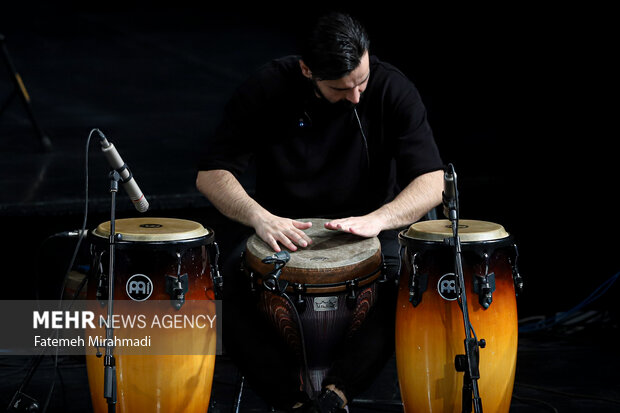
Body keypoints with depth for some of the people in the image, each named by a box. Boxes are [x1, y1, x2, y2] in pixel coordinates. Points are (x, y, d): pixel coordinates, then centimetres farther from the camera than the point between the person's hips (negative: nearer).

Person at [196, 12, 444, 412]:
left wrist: (378, 219, -38)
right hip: (281, 224, 1)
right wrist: (259, 217, -34)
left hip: (367, 224, 0)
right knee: (221, 289, -28)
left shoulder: (392, 89, -14)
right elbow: (212, 174, -13)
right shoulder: (268, 89, -14)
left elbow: (433, 182, -19)